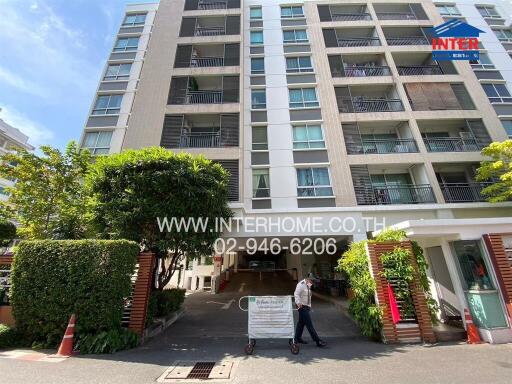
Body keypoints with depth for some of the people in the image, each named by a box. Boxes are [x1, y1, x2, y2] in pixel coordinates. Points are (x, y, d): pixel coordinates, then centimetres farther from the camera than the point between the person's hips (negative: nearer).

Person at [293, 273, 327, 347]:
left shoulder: (308, 285, 10)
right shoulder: (301, 284, -19)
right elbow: (296, 294, -27)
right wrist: (298, 302, -41)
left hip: (307, 306, 9)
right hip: (302, 306, -9)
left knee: (301, 322, 17)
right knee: (309, 324, -5)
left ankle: (297, 338, 28)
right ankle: (318, 341, -1)